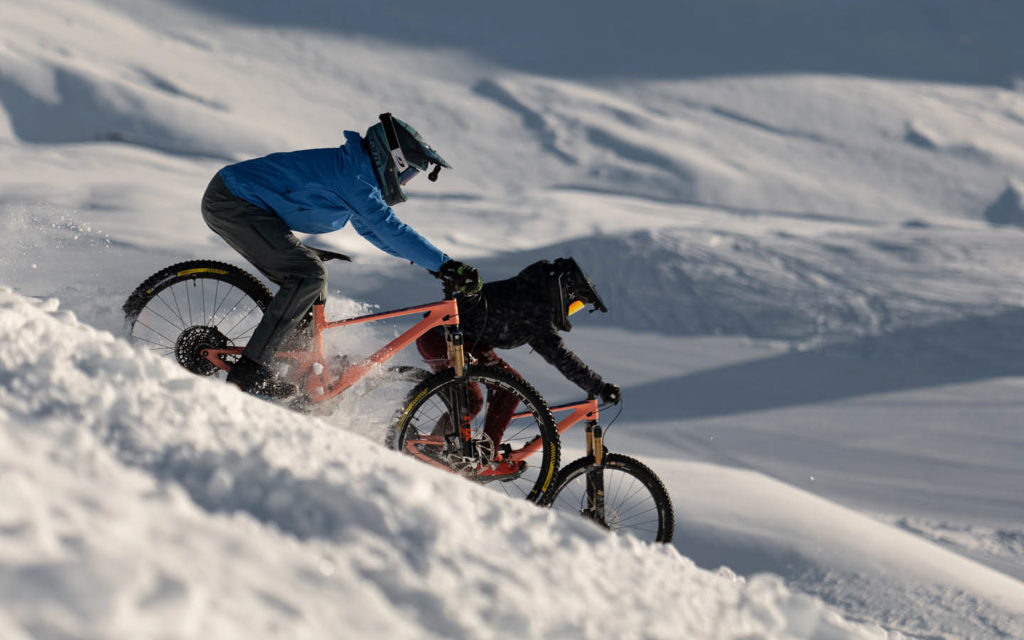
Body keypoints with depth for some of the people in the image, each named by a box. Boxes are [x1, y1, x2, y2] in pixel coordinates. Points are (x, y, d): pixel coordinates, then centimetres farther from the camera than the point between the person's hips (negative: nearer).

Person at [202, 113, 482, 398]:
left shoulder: (356, 174, 15)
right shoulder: (351, 174, -18)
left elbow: (372, 229, 26)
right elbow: (388, 228, -27)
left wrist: (432, 261, 19)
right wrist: (445, 265, -28)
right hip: (231, 203, -11)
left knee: (311, 281, 12)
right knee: (309, 275, -18)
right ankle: (250, 371, -18)